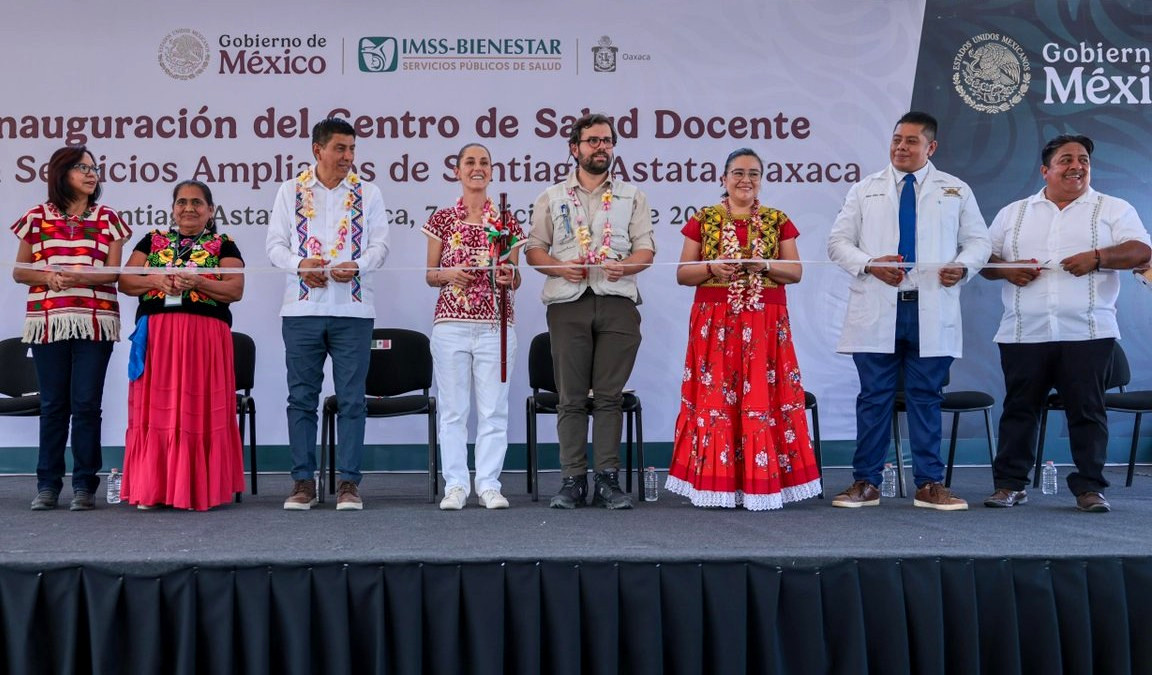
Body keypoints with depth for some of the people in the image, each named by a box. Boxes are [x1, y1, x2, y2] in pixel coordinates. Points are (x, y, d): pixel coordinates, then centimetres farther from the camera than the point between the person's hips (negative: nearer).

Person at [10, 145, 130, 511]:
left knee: (86, 403, -2)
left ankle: (84, 484, 4)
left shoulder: (107, 218, 9)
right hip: (47, 321, 1)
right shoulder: (38, 217, 10)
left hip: (95, 322, -1)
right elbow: (19, 271, 10)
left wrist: (80, 276, -15)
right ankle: (48, 484, 10)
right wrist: (48, 276, -9)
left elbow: (114, 273, 2)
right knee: (53, 404, 4)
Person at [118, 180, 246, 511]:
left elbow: (235, 289, -3)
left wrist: (197, 282, -16)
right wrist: (155, 280, -9)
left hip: (205, 337, -2)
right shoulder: (152, 241, 17)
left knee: (199, 411, -3)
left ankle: (198, 489, 4)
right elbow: (124, 282, 10)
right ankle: (151, 488, 4)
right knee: (154, 409, -2)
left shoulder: (223, 246, 10)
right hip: (155, 335, 2)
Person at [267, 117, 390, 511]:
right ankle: (303, 481, 12)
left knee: (351, 399, 0)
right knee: (301, 397, 4)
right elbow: (275, 244, 6)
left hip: (352, 309, 0)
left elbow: (380, 245, 4)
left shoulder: (368, 194, 11)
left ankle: (348, 482, 7)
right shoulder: (291, 191, 11)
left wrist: (357, 265, -16)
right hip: (301, 308, 0)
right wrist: (299, 264, -14)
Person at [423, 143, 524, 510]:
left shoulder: (506, 222, 8)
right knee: (452, 408, 2)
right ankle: (455, 485, 10)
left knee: (493, 409, 1)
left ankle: (489, 485, 10)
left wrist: (510, 276, -11)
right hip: (450, 323, 0)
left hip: (495, 324, 0)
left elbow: (514, 280, 11)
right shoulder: (442, 219, 7)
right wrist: (448, 274, -11)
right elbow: (429, 275, 10)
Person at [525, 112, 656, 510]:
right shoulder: (552, 198, 16)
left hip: (617, 301, 0)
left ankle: (608, 480, 2)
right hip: (568, 301, 0)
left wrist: (624, 266, -11)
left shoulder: (632, 197, 17)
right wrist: (559, 267, -8)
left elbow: (646, 249, 10)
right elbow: (533, 248, 12)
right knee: (571, 397, -2)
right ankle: (573, 479, 3)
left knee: (609, 395, -2)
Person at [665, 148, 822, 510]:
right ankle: (717, 482, 3)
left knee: (763, 397, -3)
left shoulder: (778, 221, 10)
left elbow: (796, 271, 5)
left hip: (766, 322, 1)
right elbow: (682, 273, 5)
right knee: (714, 398, -4)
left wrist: (764, 265, -13)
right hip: (715, 322, 0)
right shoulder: (703, 220, 8)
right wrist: (712, 268, -14)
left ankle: (762, 483, 3)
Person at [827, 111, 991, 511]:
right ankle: (866, 482, 10)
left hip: (932, 310, 0)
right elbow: (838, 242, 8)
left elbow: (978, 241, 12)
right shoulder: (865, 190, 11)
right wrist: (870, 264, -11)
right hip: (876, 311, 0)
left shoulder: (956, 191, 12)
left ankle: (929, 484, 12)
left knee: (926, 397, 4)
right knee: (874, 397, 3)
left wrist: (963, 266, -10)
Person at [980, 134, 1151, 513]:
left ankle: (1089, 488, 10)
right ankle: (1009, 484, 12)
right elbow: (986, 259, 15)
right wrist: (1006, 270, -6)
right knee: (1019, 409, 4)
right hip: (1024, 335, 2)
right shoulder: (1013, 213, 16)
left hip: (1087, 335, -2)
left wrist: (1097, 257, -17)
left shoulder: (1113, 209, 9)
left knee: (1087, 410, 1)